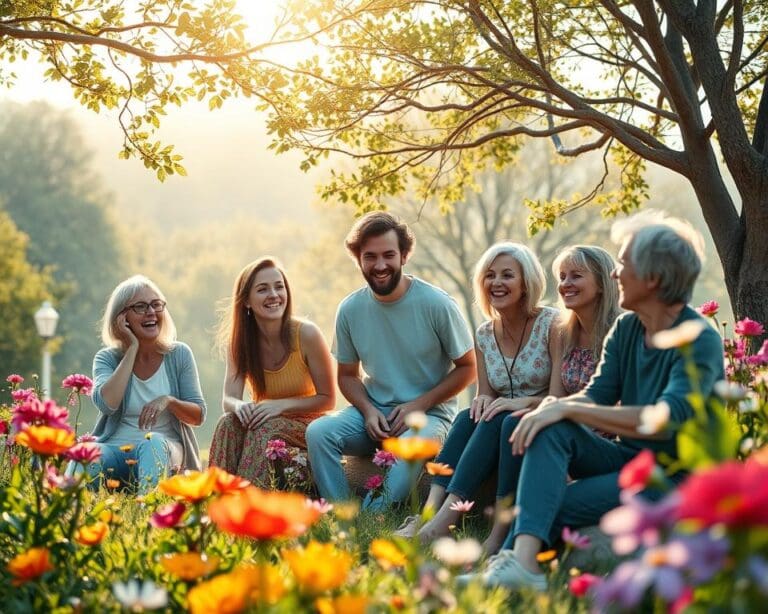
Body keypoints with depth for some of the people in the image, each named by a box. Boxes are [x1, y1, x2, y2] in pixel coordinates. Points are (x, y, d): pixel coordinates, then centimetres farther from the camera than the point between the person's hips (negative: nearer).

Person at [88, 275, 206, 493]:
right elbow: (106, 403, -16)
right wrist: (132, 350, -10)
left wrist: (169, 401, -17)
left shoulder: (179, 355, 6)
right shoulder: (107, 358, 6)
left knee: (152, 442, -40)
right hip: (116, 448, 1)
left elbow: (198, 415, 6)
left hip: (164, 447, 0)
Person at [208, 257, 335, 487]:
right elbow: (227, 400, -10)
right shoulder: (240, 340, -4)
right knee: (229, 423, -27)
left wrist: (281, 404, -25)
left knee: (265, 429, -33)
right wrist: (239, 406, -35)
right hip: (266, 422, 3)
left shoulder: (307, 335, -16)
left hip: (305, 423, -3)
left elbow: (327, 399, -10)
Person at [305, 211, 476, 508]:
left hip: (429, 413, -4)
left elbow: (467, 367, -2)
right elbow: (347, 375, 13)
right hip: (373, 410, 4)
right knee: (318, 432, -23)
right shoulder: (350, 309, 1)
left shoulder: (437, 305, -10)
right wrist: (368, 410, -9)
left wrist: (419, 405, -13)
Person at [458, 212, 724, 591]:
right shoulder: (626, 329, 8)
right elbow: (598, 395, 3)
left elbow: (666, 418, -31)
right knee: (551, 430, -24)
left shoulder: (700, 341, -18)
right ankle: (520, 561, -41)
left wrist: (568, 409, -31)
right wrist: (554, 405, -22)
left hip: (674, 477, -6)